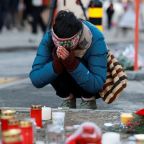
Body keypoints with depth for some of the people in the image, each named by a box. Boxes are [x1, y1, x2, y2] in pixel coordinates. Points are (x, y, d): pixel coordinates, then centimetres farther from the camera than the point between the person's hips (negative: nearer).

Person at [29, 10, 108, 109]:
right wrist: (56, 64, -44)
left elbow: (96, 85, -36)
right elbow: (35, 80, -27)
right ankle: (68, 98, -5)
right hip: (66, 86, 3)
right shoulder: (49, 38, -25)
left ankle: (89, 101, -6)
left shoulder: (95, 38, -32)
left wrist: (72, 64, -47)